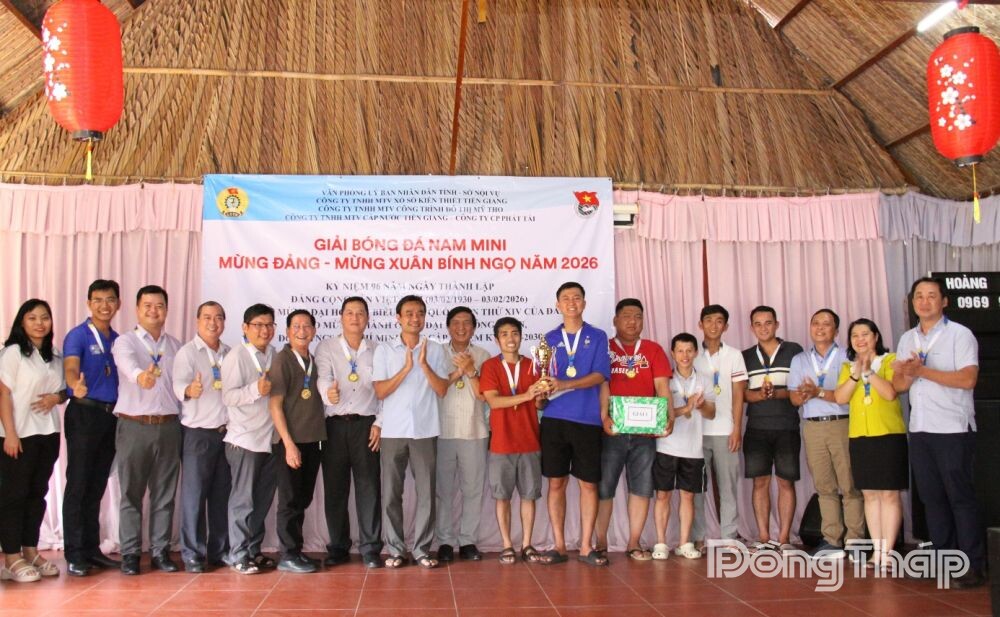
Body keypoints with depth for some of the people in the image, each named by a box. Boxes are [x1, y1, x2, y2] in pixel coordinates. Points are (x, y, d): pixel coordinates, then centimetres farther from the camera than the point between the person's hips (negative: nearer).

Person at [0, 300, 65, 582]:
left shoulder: (56, 356, 12)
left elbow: (64, 390, 18)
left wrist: (56, 398, -6)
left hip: (48, 433, 6)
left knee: (37, 493, 10)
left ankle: (30, 551, 18)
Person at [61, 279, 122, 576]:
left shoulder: (118, 339, 13)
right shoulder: (78, 336, -6)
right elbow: (71, 367, -24)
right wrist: (76, 385, -46)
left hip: (111, 416, 6)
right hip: (84, 414, -6)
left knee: (97, 486, 12)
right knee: (78, 485, -2)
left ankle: (92, 549, 20)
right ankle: (74, 553, 5)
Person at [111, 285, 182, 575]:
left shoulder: (175, 346, 13)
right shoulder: (125, 342, 0)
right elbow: (127, 364, -24)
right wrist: (140, 375, -44)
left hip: (169, 426, 3)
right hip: (134, 426, -3)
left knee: (165, 493, 7)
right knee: (131, 493, 3)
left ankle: (160, 551, 16)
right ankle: (130, 553, 12)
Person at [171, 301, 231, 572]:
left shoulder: (230, 354, 14)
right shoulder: (187, 352, -2)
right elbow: (179, 384, -17)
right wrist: (189, 390, -38)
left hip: (227, 432, 5)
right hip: (198, 433, -5)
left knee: (222, 494, 9)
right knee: (194, 493, -2)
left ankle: (220, 550, 19)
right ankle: (192, 554, 8)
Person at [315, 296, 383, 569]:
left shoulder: (376, 351, 8)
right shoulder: (326, 348, 5)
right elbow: (323, 378, -10)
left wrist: (379, 423, -3)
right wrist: (328, 392, -33)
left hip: (366, 425, 0)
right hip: (335, 425, 0)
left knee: (369, 487, -1)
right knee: (335, 488, 5)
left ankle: (370, 548, 8)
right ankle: (338, 547, 18)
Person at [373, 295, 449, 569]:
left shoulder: (435, 349, 5)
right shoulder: (384, 349, 3)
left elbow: (442, 390, -1)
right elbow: (380, 391, -3)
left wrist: (424, 364, -14)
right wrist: (406, 368, -14)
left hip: (425, 431, 1)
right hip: (393, 431, 0)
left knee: (426, 492, 3)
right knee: (391, 492, 4)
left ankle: (421, 548, 13)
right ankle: (395, 549, 15)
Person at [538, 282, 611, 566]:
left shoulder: (597, 337, 5)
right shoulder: (550, 339, 11)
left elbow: (599, 375, -7)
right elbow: (543, 379, 12)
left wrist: (564, 385, -19)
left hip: (587, 419, -1)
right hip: (554, 418, 1)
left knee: (588, 483, 3)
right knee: (556, 482, 4)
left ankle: (586, 546, 12)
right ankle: (559, 546, 13)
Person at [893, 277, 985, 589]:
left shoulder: (960, 335, -3)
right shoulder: (907, 339, 14)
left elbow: (967, 378, -16)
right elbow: (898, 385, 10)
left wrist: (923, 370, -18)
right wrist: (909, 374, -12)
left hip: (953, 430, -6)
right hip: (919, 429, 6)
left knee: (961, 497, -3)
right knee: (932, 498, 9)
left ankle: (973, 566, 3)